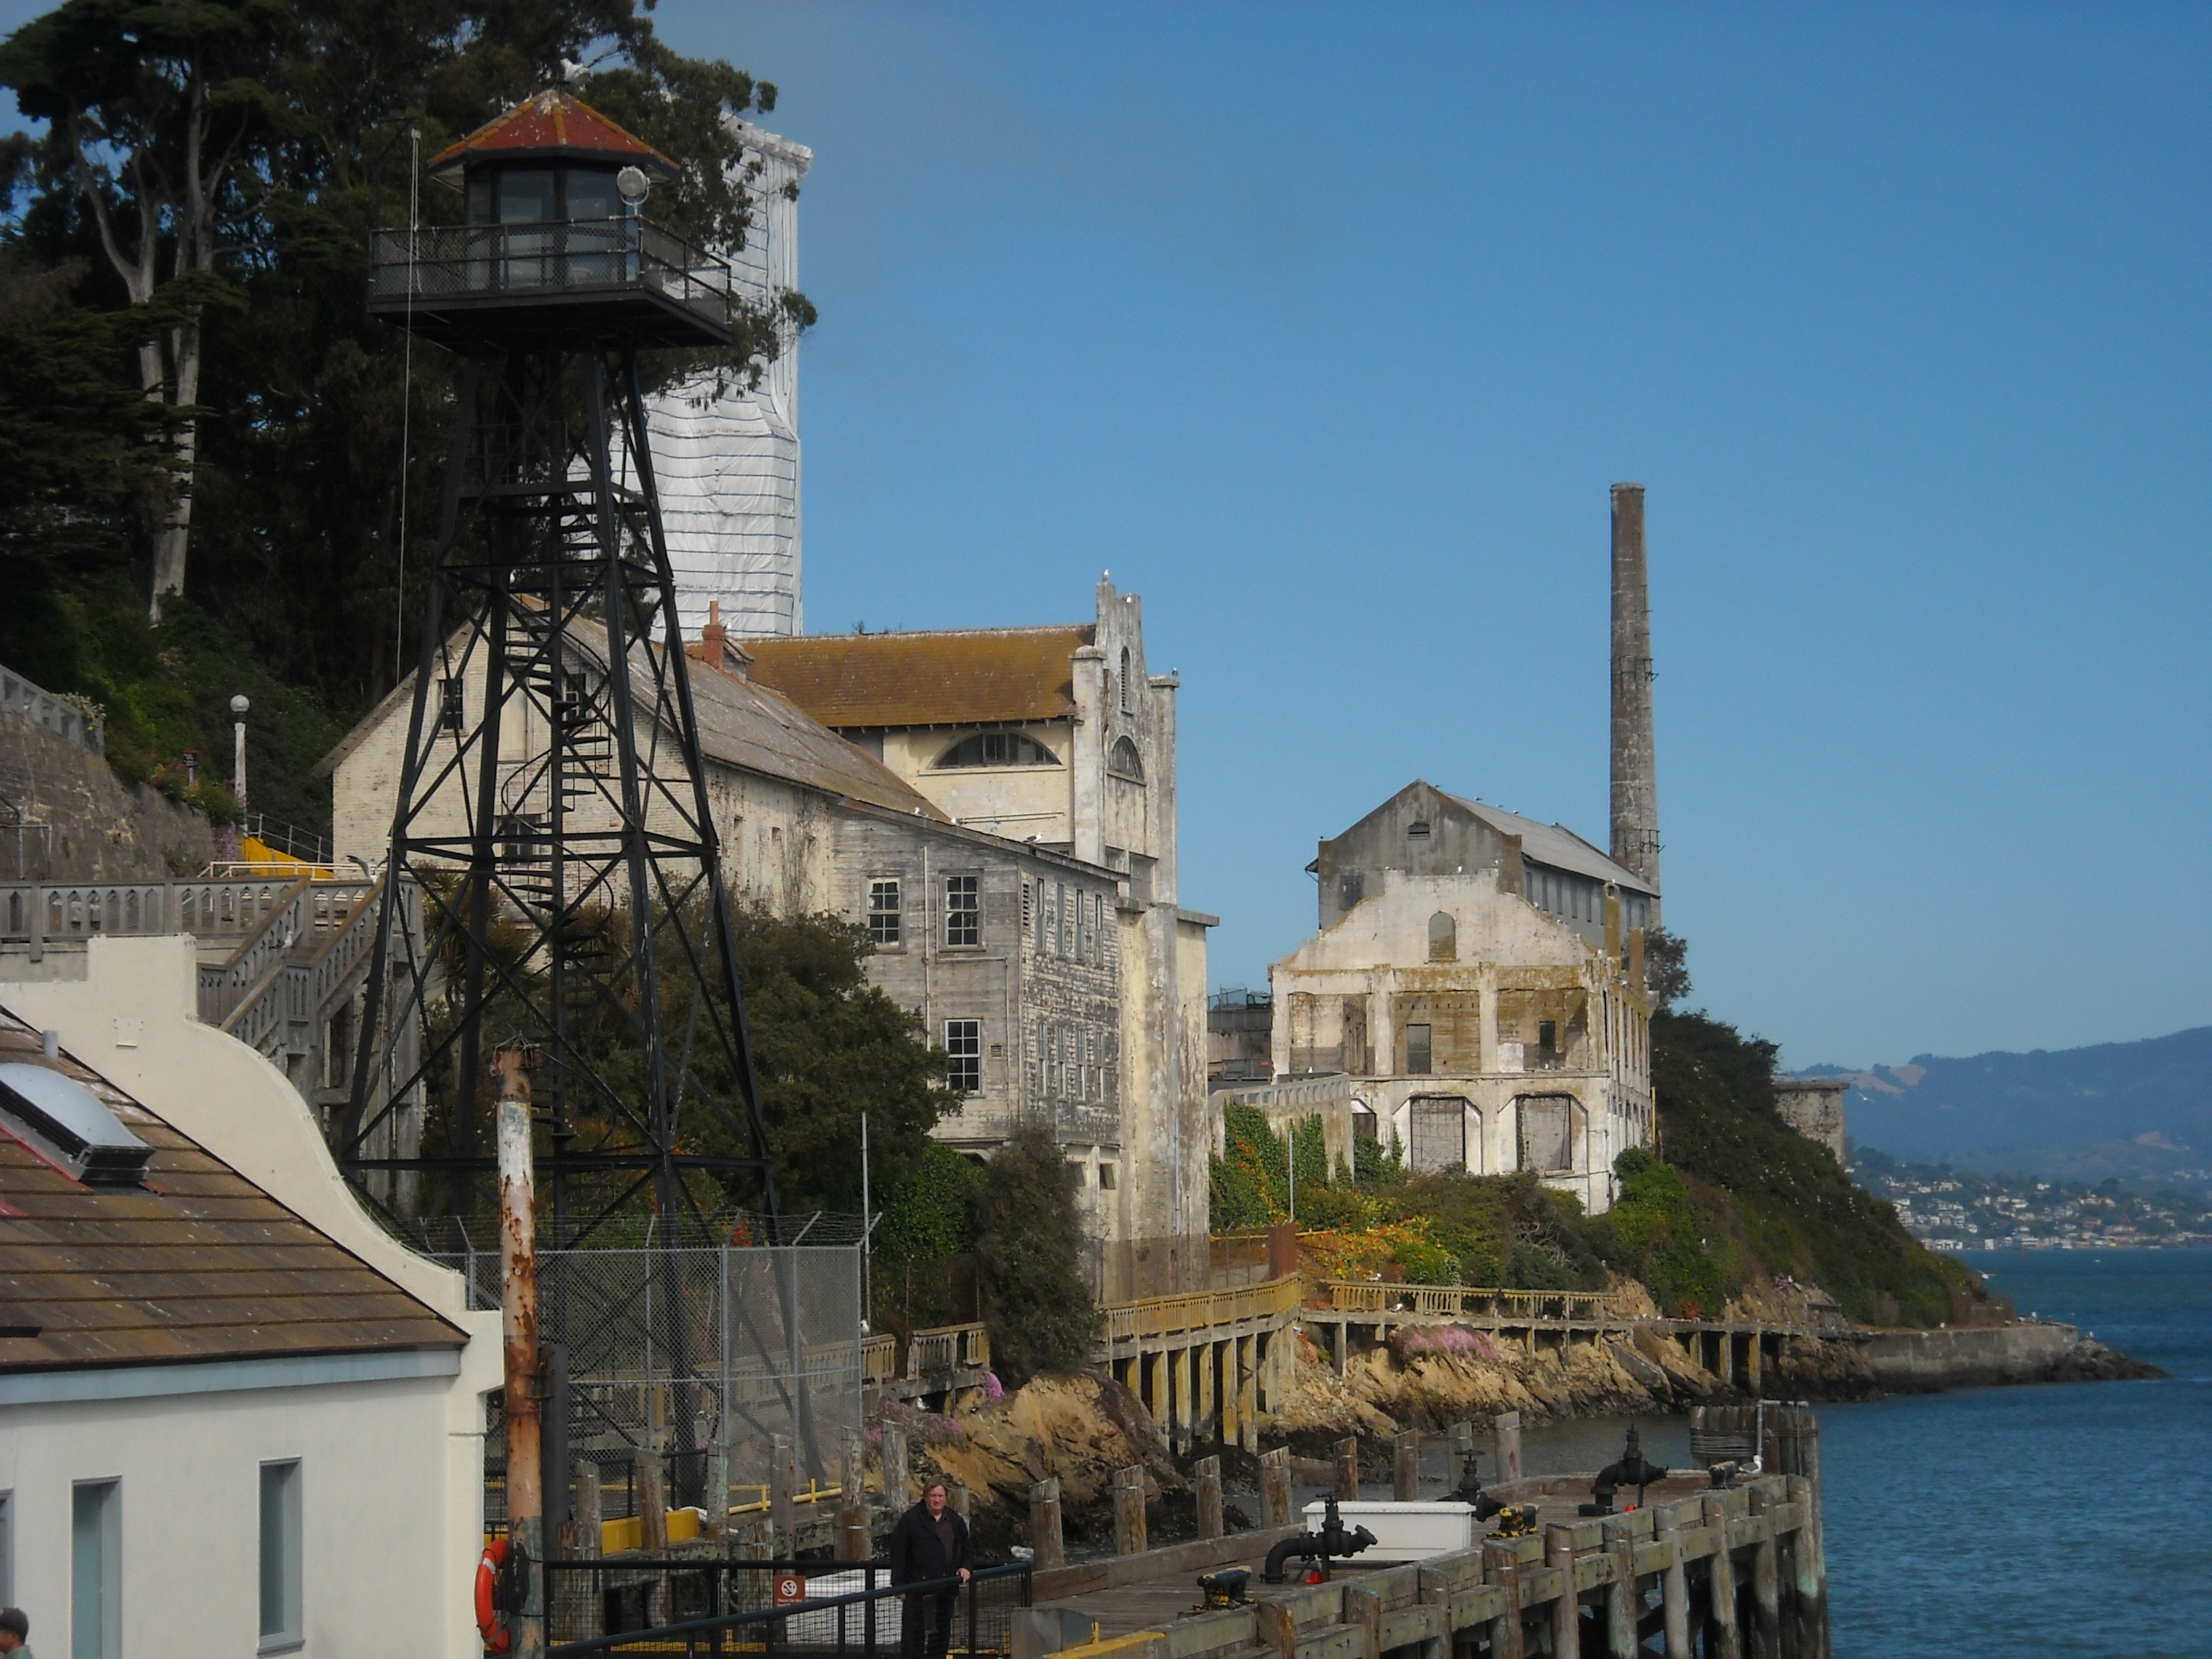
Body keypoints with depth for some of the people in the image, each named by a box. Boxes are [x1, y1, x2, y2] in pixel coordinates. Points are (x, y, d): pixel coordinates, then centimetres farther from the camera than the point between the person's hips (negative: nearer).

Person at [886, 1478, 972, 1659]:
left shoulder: (955, 1522, 12)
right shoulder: (911, 1520, -4)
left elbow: (966, 1551, 21)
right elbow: (898, 1555, -6)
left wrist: (966, 1567, -1)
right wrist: (899, 1585, -12)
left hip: (946, 1588, 6)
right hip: (917, 1588, -6)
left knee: (942, 1632, 11)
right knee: (915, 1632, -6)